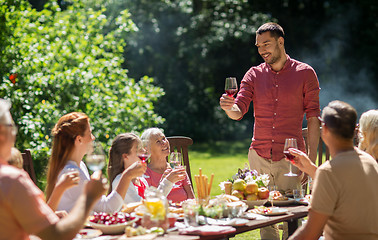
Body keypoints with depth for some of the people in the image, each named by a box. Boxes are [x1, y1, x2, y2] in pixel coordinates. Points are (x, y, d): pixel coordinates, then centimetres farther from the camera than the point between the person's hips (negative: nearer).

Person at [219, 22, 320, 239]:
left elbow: (313, 119, 1)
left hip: (290, 157, -3)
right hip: (259, 156, 3)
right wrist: (228, 108, -24)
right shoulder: (254, 75, 9)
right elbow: (238, 112, 1)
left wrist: (311, 160, -6)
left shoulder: (305, 73, 2)